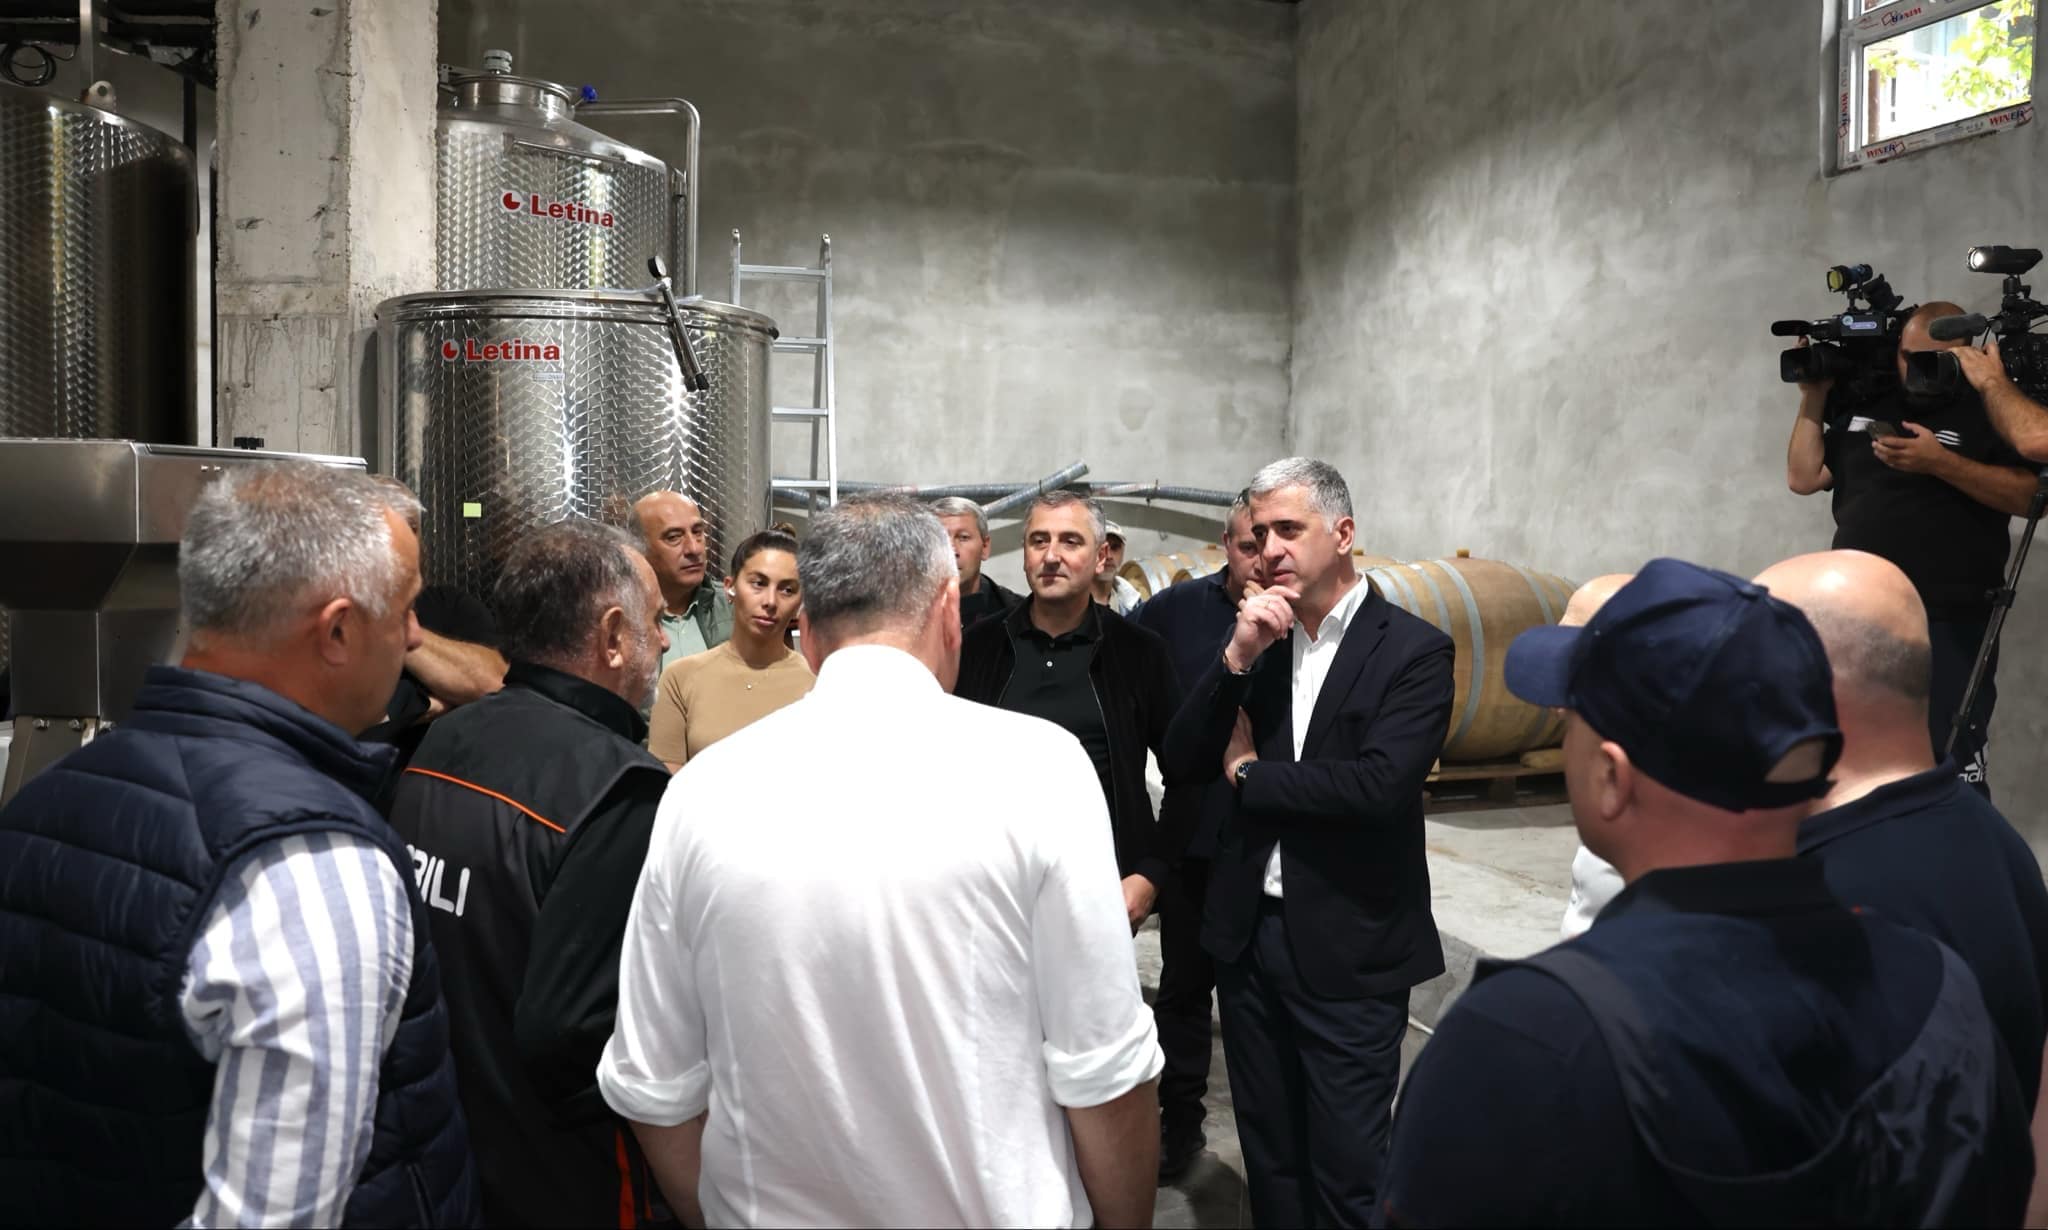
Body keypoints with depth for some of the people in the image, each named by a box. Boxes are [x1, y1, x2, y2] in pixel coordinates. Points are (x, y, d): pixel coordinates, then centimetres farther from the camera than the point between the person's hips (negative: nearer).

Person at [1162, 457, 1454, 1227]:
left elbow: (1377, 786, -23)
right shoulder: (1255, 640, 5)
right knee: (1268, 1156, 20)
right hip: (1248, 934, 5)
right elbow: (1180, 765, -1)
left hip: (1349, 949, -5)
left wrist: (1249, 774, -9)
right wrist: (1236, 658, -14)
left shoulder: (1413, 649, -10)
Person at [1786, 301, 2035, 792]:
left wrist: (1940, 462, -20)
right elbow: (1803, 478, 8)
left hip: (1949, 624, -4)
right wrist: (1813, 397, 3)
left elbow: (2031, 495, -11)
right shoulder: (1860, 405, 12)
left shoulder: (1988, 411, -1)